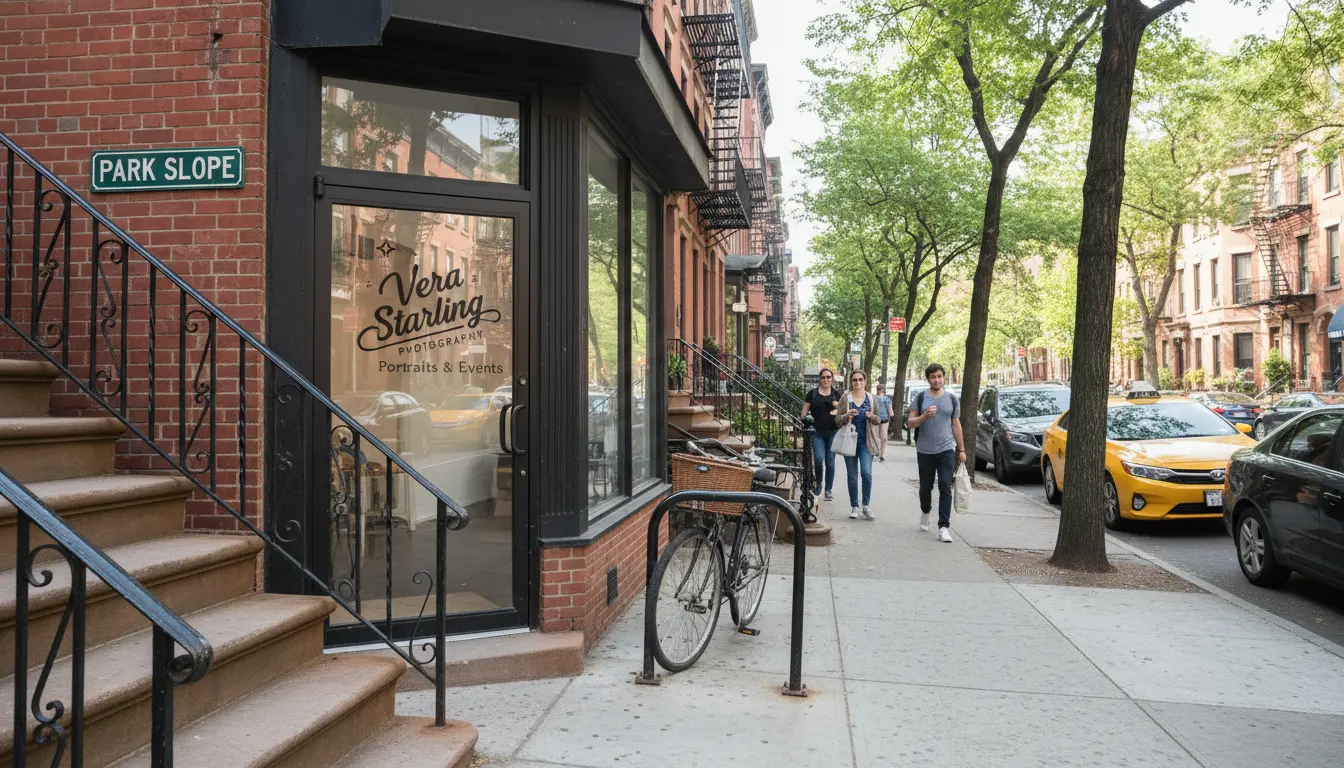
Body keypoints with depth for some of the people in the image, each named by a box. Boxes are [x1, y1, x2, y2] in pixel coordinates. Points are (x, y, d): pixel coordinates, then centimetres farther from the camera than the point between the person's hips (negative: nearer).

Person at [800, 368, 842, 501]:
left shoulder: (837, 394, 9)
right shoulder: (812, 393, 4)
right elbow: (804, 411, 6)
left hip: (833, 432, 1)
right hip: (817, 432, -1)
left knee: (830, 461, 4)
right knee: (818, 459, -14)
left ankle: (828, 490, 13)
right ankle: (817, 483, 13)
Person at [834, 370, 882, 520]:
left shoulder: (871, 398, 7)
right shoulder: (845, 398, 3)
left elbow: (878, 420, 13)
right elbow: (837, 420, 3)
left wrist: (872, 416, -9)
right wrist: (847, 416, -17)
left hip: (866, 442, 0)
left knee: (866, 473, -12)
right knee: (852, 476, 5)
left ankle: (866, 505, 2)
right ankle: (854, 506, 16)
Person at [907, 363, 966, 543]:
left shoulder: (952, 399, 7)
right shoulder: (920, 398, 1)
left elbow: (956, 425, 11)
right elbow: (911, 423, -2)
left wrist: (961, 449, 9)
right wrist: (925, 416, -21)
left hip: (947, 449, 0)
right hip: (925, 451, 0)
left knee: (945, 488, -8)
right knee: (926, 487, 11)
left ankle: (944, 527, -9)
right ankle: (925, 511, 40)